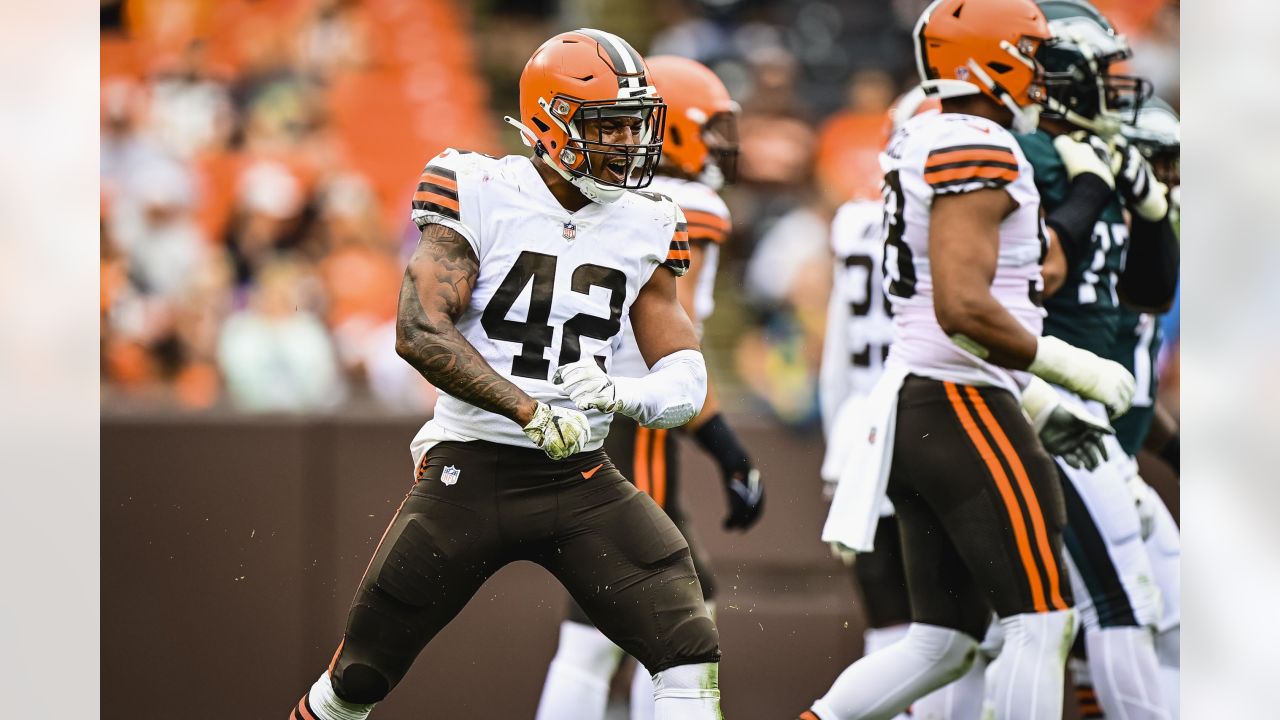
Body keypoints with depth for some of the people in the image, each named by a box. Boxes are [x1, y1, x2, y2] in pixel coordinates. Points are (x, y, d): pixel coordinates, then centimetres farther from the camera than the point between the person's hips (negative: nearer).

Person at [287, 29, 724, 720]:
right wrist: (534, 415, -26)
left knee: (690, 659, -12)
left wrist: (621, 395, -20)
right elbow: (421, 332, -18)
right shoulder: (480, 196, -9)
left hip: (582, 481, 3)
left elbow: (685, 378, 3)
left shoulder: (644, 228, 5)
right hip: (469, 473, -3)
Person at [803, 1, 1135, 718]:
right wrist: (1072, 368, -13)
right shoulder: (978, 149, -13)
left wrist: (1041, 400, 23)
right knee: (1043, 623, -5)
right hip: (962, 406, -10)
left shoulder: (923, 147, 18)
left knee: (940, 645, 10)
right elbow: (963, 309, -23)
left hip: (914, 406, 10)